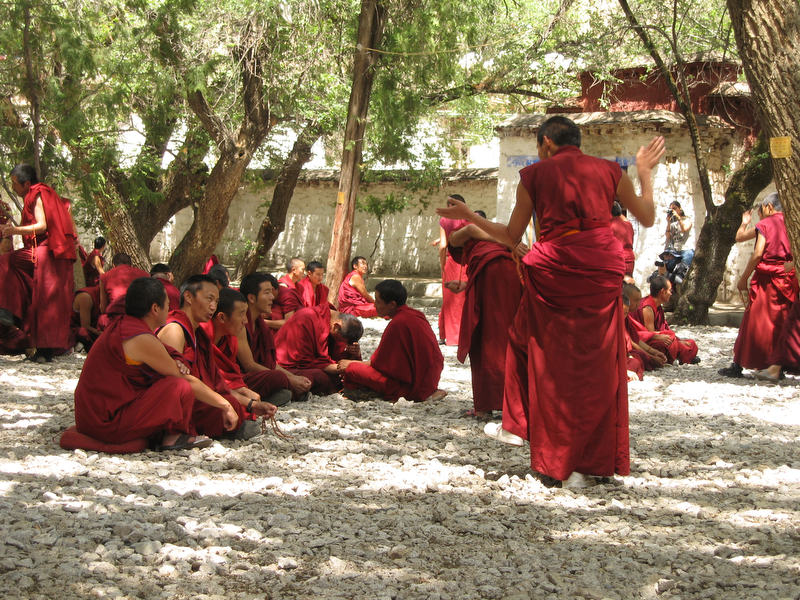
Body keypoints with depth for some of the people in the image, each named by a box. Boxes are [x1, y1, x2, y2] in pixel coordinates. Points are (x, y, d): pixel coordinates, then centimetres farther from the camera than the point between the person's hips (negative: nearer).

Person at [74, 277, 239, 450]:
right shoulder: (143, 341, -17)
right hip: (107, 425, -10)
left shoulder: (121, 325, 11)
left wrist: (173, 366, -4)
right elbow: (189, 382, -10)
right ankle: (171, 438, 2)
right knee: (180, 387, -16)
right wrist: (225, 405, 1)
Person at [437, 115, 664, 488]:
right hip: (602, 269, 2)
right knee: (596, 366, 8)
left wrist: (469, 218, 25)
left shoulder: (534, 175, 6)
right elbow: (647, 218, 18)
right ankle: (584, 464, 10)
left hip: (552, 269, -2)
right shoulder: (609, 171, 9)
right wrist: (644, 171, 32)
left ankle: (517, 426, 30)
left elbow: (511, 238, 11)